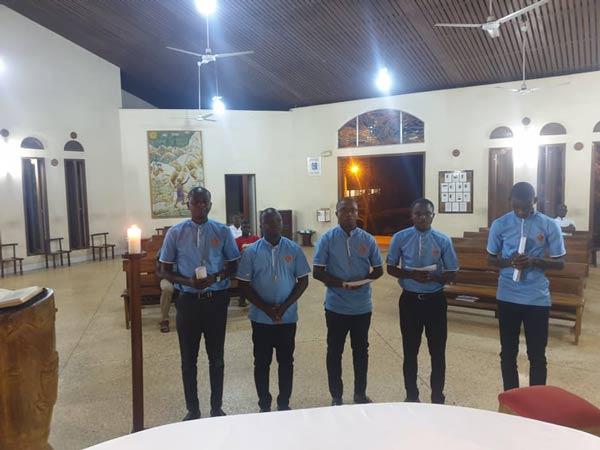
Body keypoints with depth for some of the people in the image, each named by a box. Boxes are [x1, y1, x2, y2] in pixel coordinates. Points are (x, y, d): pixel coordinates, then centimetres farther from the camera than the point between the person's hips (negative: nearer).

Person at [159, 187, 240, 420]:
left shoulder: (222, 231, -3)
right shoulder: (175, 233, -2)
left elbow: (233, 266, 4)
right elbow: (166, 271, 2)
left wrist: (216, 278, -17)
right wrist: (188, 281, -17)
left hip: (216, 300, 0)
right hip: (188, 300, 0)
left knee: (216, 358, 13)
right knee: (189, 360, 11)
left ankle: (216, 407, 31)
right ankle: (192, 410, 30)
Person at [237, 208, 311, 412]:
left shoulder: (294, 249, -3)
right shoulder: (251, 252, -4)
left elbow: (303, 280, 0)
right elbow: (244, 285, -4)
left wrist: (285, 306, -11)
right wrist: (266, 308, -13)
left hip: (288, 317, 1)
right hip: (261, 318, 0)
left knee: (286, 362, 11)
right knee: (262, 363, 10)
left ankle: (284, 404, 28)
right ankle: (264, 406, 26)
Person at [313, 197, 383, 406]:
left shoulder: (368, 239, 0)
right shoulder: (327, 239, -6)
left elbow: (378, 269, 5)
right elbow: (317, 272, -8)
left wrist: (364, 279, -16)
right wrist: (342, 283, -22)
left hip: (362, 306, 2)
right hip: (336, 306, -2)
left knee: (361, 350, 15)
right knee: (334, 351, 9)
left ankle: (360, 393, 32)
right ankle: (336, 397, 25)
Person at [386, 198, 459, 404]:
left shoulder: (443, 240, -4)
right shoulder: (400, 238, -4)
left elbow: (451, 273, 0)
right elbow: (391, 268, 1)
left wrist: (432, 277, -20)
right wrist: (411, 274, -18)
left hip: (435, 300, 0)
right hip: (410, 299, 0)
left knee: (438, 351, 9)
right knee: (410, 350, 12)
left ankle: (437, 397, 28)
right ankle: (411, 395, 31)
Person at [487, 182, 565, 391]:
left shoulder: (549, 225, -4)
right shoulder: (500, 224, -1)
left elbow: (560, 262, 0)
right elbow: (491, 259, 7)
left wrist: (535, 261, -19)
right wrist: (509, 261, -15)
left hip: (537, 298, -1)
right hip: (507, 297, 1)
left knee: (537, 355, 8)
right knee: (508, 352, 11)